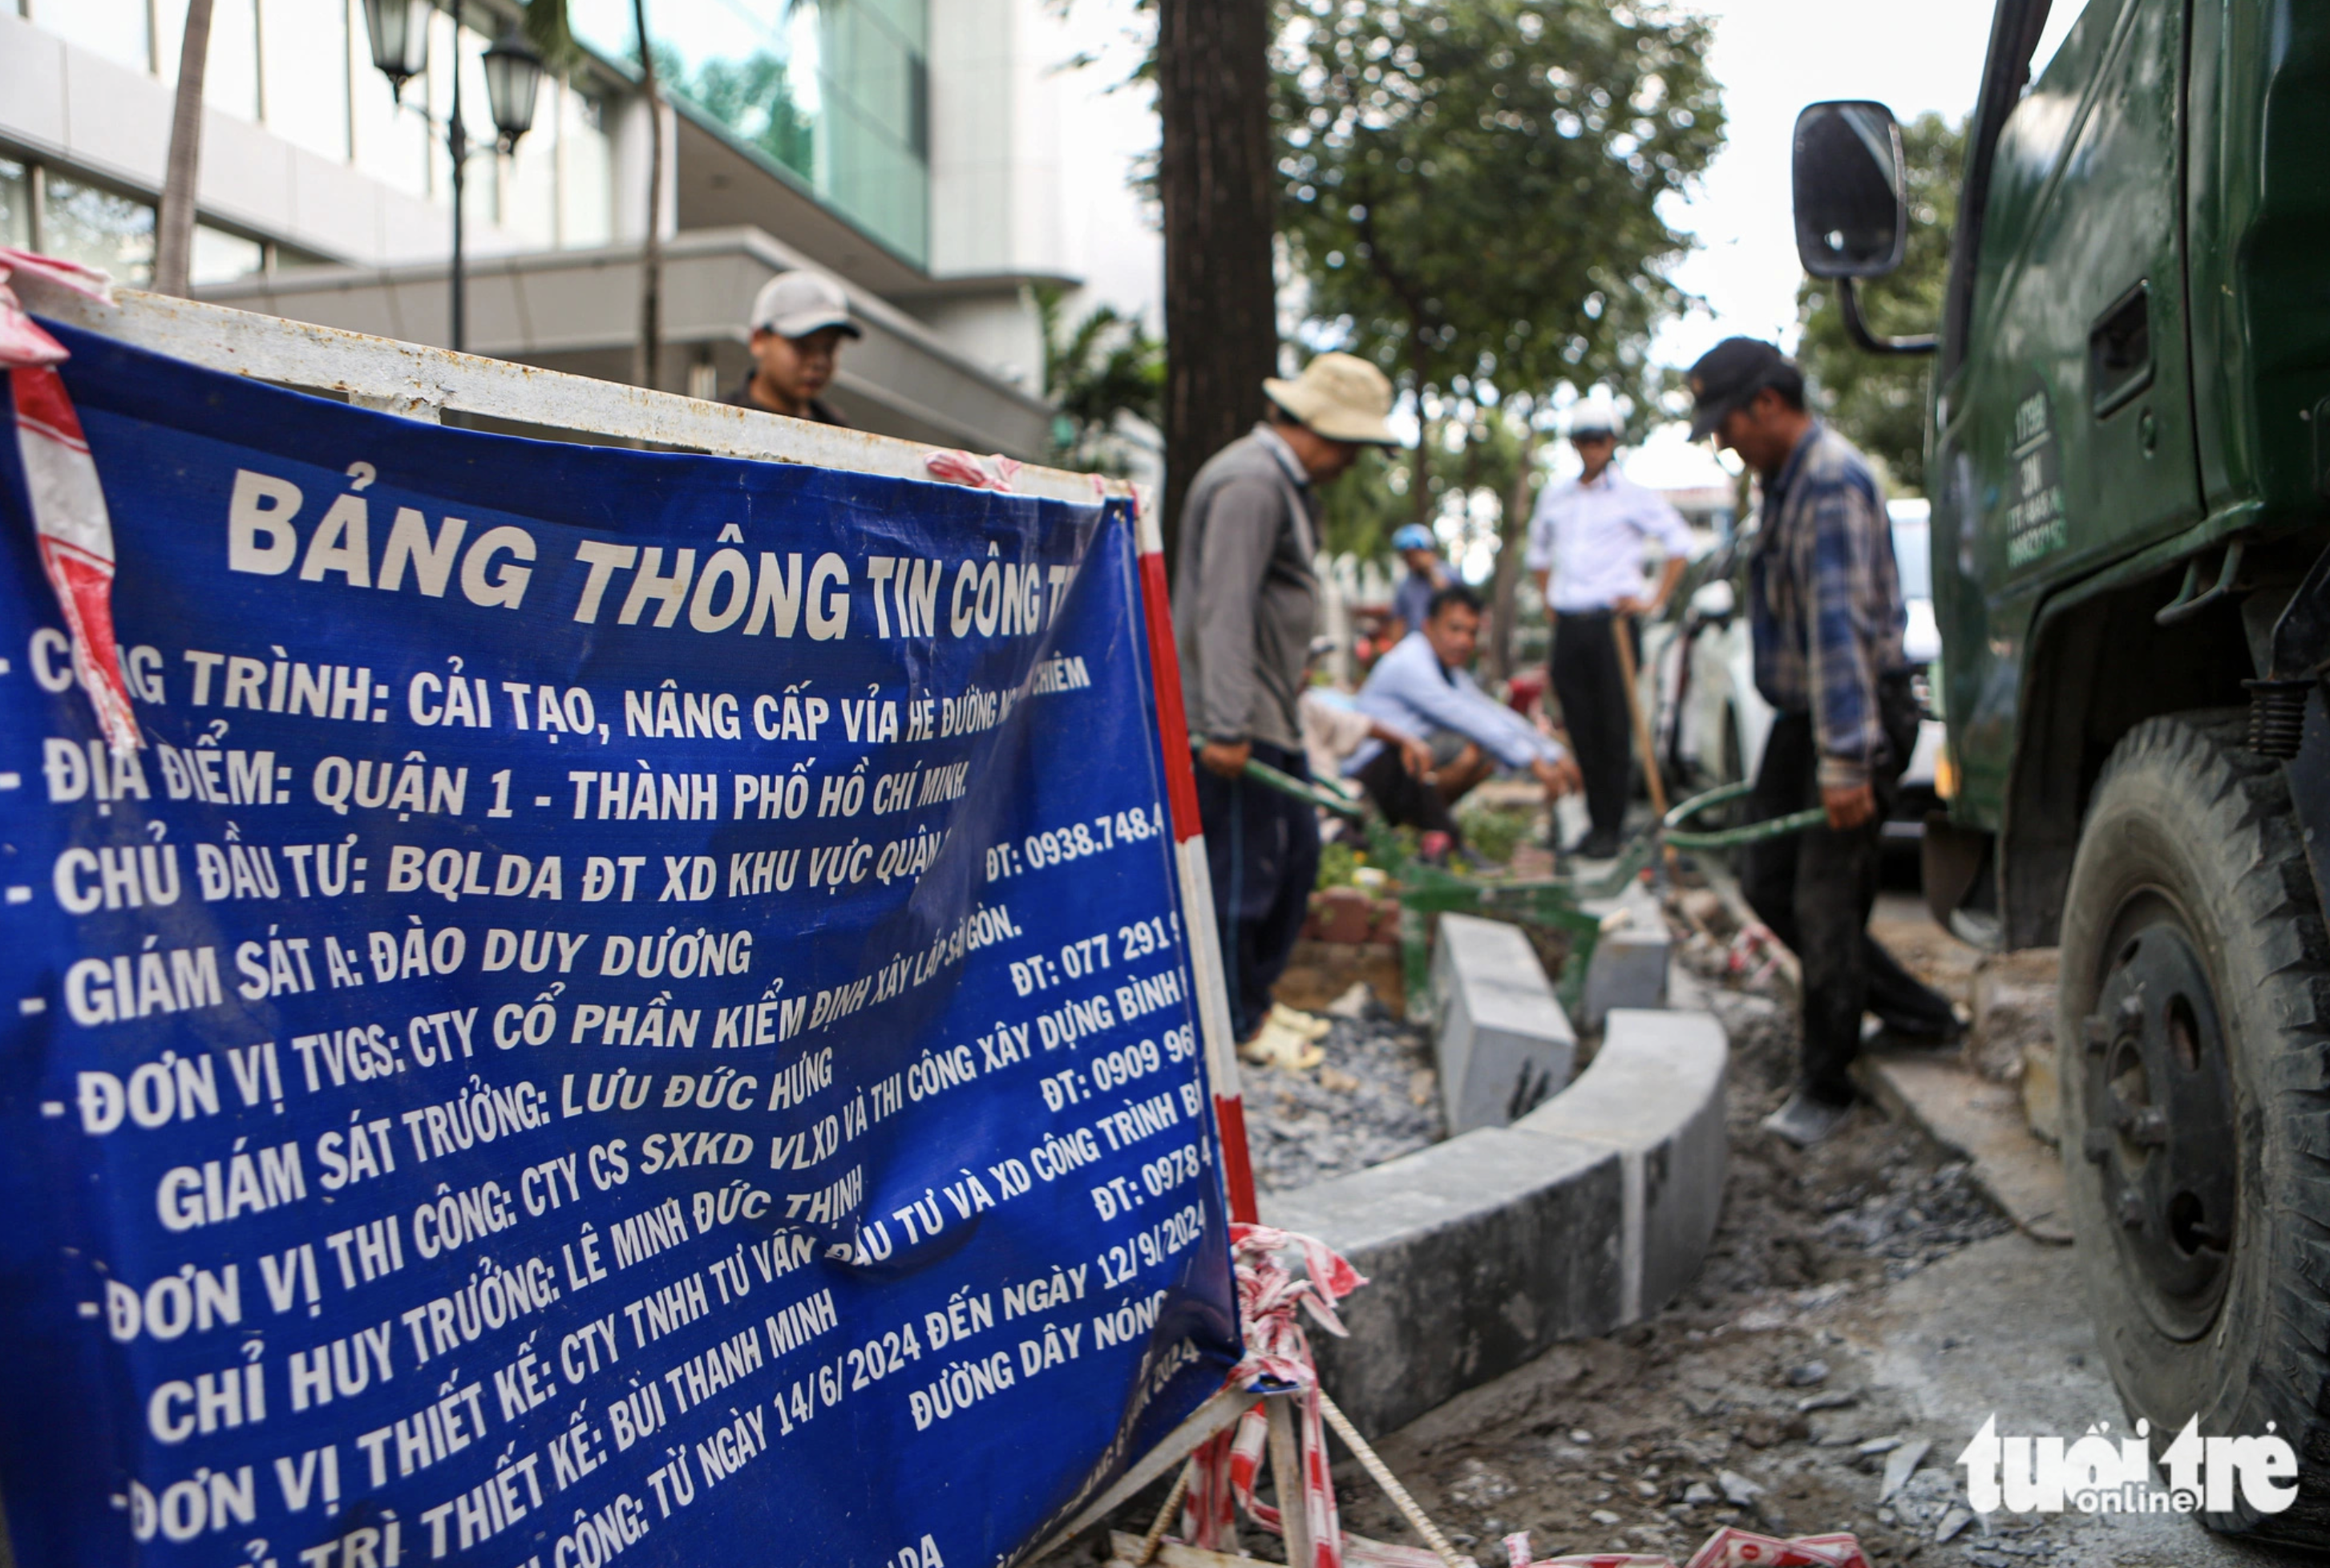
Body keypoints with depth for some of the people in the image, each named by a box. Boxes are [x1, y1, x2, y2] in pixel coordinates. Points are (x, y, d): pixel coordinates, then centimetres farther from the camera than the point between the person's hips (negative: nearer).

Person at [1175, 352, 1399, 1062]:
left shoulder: (1287, 483, 18)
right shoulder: (1249, 483, -17)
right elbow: (1223, 610, -25)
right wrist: (1225, 729, -29)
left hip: (1272, 715, 11)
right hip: (1237, 722, -11)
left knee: (1295, 853, 17)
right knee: (1238, 871, -3)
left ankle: (1254, 997, 30)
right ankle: (1229, 1028, 9)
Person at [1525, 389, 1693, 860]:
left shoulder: (1632, 495, 1)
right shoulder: (1554, 496, 14)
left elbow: (1679, 542, 4)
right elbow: (1539, 550, 27)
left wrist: (1656, 600, -2)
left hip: (1612, 622, -4)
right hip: (1568, 625, 4)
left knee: (1615, 729, -4)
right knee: (1581, 730, 5)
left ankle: (1611, 829, -1)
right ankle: (1596, 821, 14)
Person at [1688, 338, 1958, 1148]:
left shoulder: (1833, 481, -20)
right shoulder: (1786, 478, 13)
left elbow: (1841, 626, -27)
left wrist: (1845, 761, -30)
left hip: (1857, 716, -10)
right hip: (1801, 715, 10)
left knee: (1826, 903, -5)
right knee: (1767, 884, 11)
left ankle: (1825, 1087, 8)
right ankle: (1914, 1011, 25)